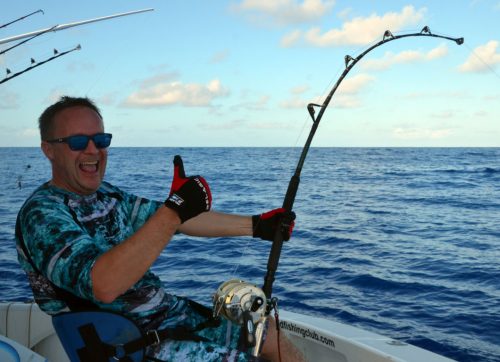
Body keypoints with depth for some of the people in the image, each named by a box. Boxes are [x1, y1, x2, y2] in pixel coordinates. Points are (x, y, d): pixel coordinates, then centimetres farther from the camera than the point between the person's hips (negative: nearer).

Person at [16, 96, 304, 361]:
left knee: (267, 328, 11)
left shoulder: (105, 195, 9)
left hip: (170, 314, 9)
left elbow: (184, 219, 13)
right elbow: (102, 286, -33)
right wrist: (174, 211, -36)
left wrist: (256, 225, 13)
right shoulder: (42, 213, -17)